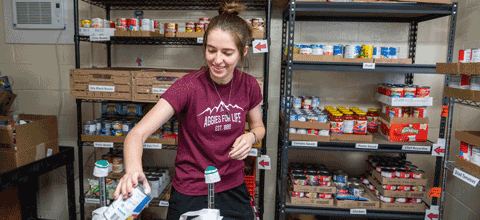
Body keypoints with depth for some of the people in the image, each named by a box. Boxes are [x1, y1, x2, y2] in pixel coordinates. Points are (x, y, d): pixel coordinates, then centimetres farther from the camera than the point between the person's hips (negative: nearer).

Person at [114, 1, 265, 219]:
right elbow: (137, 133, -26)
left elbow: (258, 126, 10)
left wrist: (251, 137, -13)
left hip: (234, 191, 4)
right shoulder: (188, 86, -20)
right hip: (190, 195, -3)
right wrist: (133, 169, -46)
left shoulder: (248, 85, -8)